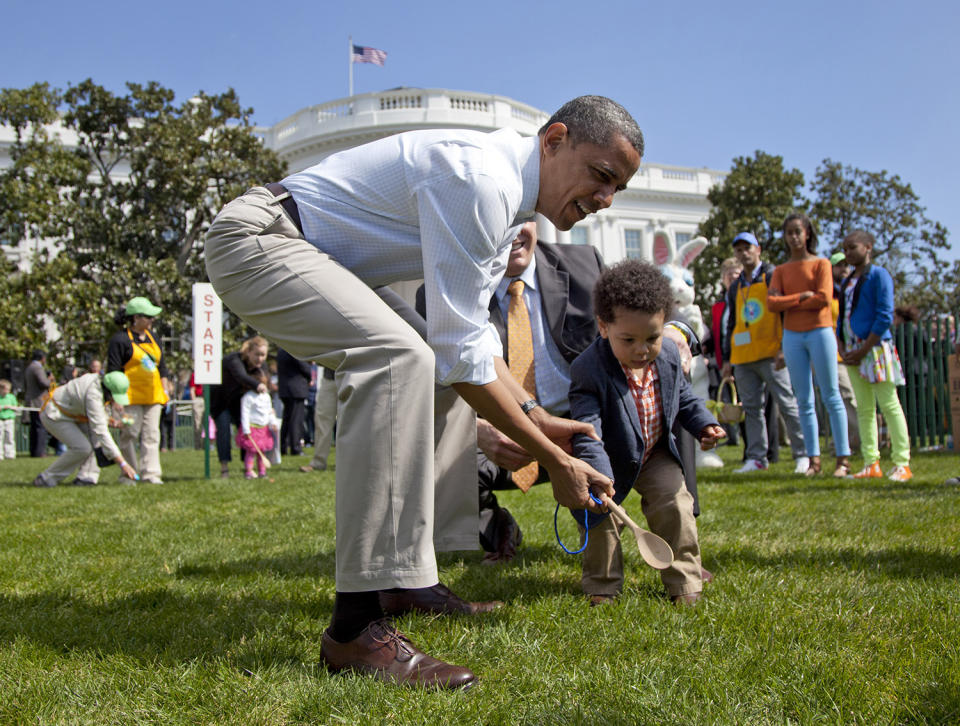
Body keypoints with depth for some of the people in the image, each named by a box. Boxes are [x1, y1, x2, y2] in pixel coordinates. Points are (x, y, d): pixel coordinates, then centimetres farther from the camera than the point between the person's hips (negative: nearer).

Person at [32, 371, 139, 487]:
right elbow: (101, 432, -39)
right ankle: (47, 478, -6)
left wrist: (106, 419, -9)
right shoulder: (94, 395, -35)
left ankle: (86, 476, -8)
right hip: (53, 415, -9)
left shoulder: (100, 380, -8)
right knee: (82, 448, -20)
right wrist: (122, 463, -41)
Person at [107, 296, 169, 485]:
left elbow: (161, 366, 23)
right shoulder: (120, 340, -7)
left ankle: (151, 473, 2)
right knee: (130, 435, -2)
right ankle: (128, 474, 6)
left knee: (152, 435, 2)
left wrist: (165, 391, 17)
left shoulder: (152, 338, 16)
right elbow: (113, 372, -10)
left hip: (153, 396, 7)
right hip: (131, 397, -7)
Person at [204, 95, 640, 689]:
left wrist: (534, 413, 8)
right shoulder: (480, 179, -24)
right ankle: (356, 627, -30)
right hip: (256, 239, -11)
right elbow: (460, 347, -25)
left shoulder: (507, 197, 9)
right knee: (403, 358, -31)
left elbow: (473, 333, 17)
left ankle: (406, 576, 15)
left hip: (314, 259, 11)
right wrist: (553, 460, -18)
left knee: (437, 371, 13)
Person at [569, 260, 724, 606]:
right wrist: (599, 475, -49)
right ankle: (602, 586, 11)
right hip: (611, 459, -3)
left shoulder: (669, 355, -12)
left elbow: (683, 396, 9)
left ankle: (684, 581, 8)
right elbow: (587, 431, -37)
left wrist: (704, 424, -6)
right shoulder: (588, 370, -31)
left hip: (657, 455, 4)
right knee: (600, 513, -9)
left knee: (675, 504, -7)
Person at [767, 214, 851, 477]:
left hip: (819, 332, -3)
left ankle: (843, 458, -3)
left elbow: (823, 298, -11)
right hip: (792, 336, 4)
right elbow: (771, 303, -2)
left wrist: (788, 302, -6)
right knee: (804, 401, 3)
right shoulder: (781, 270, 12)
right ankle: (813, 459, 5)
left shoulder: (821, 264, 4)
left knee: (831, 396, -5)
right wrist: (802, 296, -11)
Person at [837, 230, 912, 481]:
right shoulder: (846, 282, 16)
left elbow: (885, 316, -12)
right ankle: (871, 464, 11)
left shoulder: (878, 275, -5)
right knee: (864, 409, 7)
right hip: (854, 352, 7)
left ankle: (902, 464, -3)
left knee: (889, 406, -6)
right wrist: (842, 349, 4)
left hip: (875, 347, -7)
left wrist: (863, 350, -14)